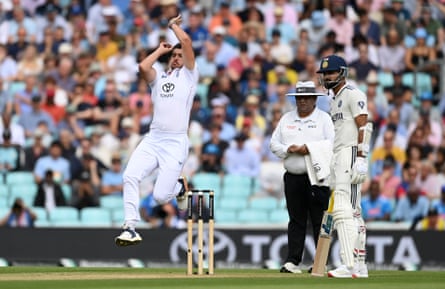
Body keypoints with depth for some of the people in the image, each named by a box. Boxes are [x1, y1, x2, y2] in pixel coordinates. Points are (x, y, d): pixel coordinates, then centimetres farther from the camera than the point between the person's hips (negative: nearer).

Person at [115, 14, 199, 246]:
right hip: (152, 139, 4)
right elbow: (143, 67, -3)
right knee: (130, 176, -20)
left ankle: (179, 187, 24)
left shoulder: (188, 75, 9)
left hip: (175, 143, -4)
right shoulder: (158, 77, 20)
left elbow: (186, 41, -3)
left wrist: (174, 25, 15)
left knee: (160, 196, -12)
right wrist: (159, 51, 12)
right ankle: (130, 228, -17)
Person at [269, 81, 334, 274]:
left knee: (319, 220, -5)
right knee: (296, 220, 4)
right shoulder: (286, 119, 16)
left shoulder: (324, 118, 4)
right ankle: (292, 261, 4)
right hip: (293, 177, 4)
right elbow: (274, 143, 12)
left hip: (316, 177, -4)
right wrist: (289, 149, -6)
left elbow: (332, 143, -8)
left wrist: (309, 148, -15)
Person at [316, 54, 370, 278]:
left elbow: (364, 127, -15)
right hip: (337, 158, 11)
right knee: (353, 212, 11)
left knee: (343, 210, -19)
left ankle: (350, 265, -25)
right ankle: (360, 266, 13)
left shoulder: (352, 94, -6)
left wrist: (361, 158, -23)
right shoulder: (335, 100, 23)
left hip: (351, 154, -11)